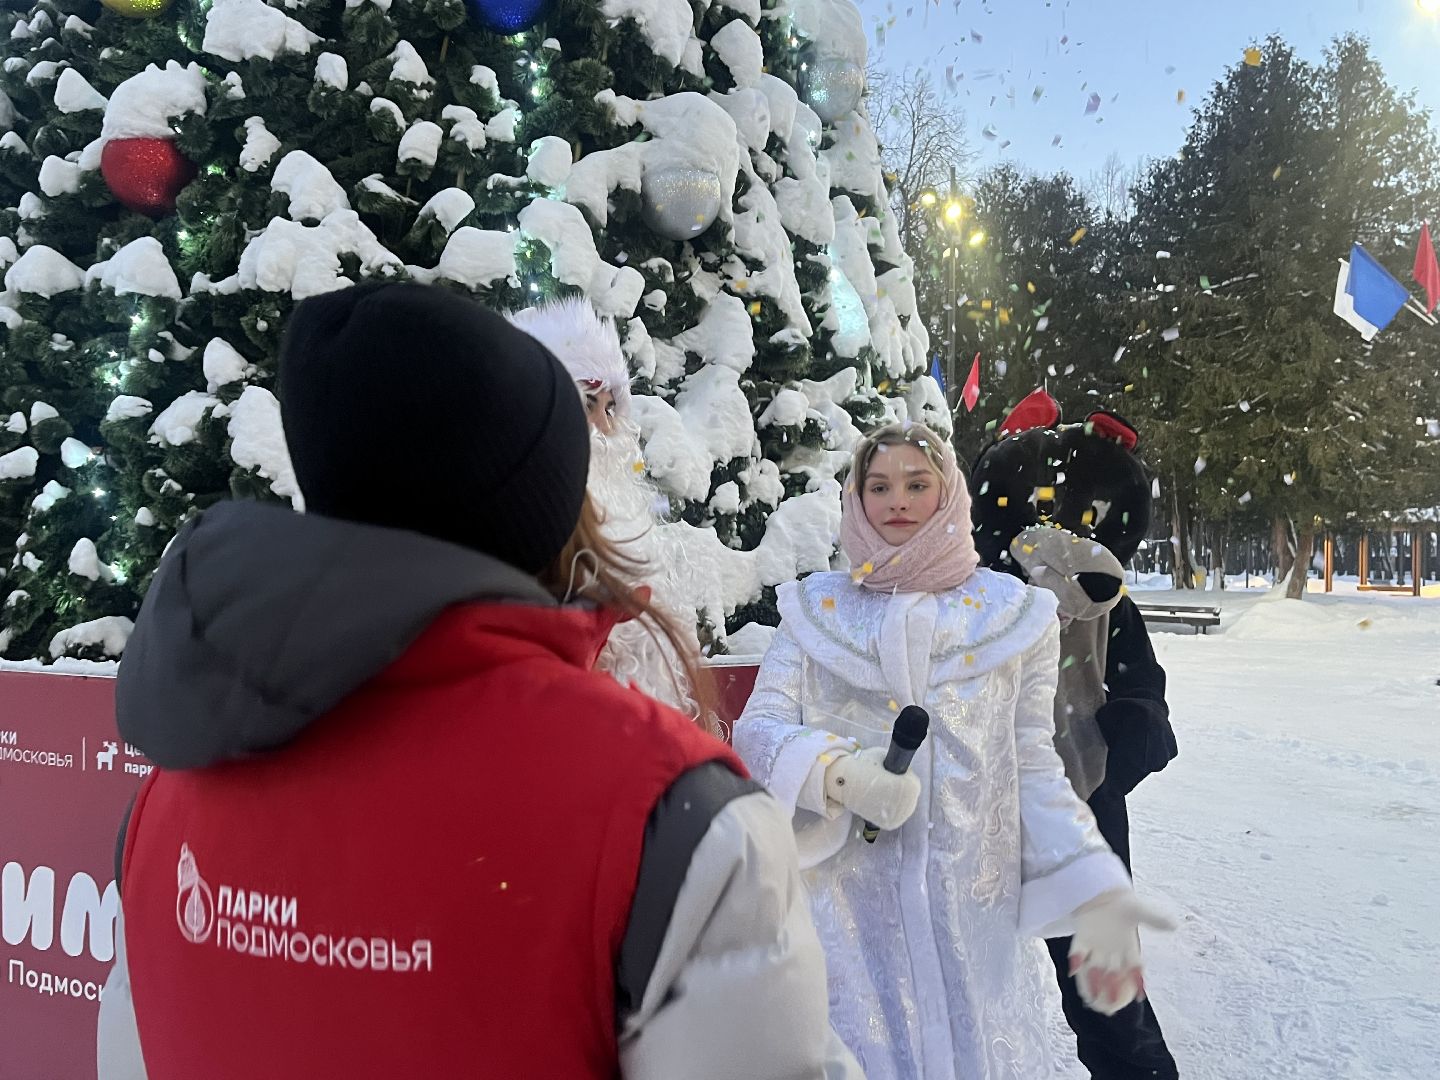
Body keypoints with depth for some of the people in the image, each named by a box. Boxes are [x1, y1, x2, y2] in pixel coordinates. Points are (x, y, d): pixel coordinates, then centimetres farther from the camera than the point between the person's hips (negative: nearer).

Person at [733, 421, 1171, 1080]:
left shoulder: (1013, 615, 7)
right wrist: (837, 770, -20)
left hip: (976, 912, 0)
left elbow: (1034, 769, 5)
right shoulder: (815, 610, 7)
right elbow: (758, 730, 0)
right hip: (845, 908, 0)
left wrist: (1094, 891, -7)